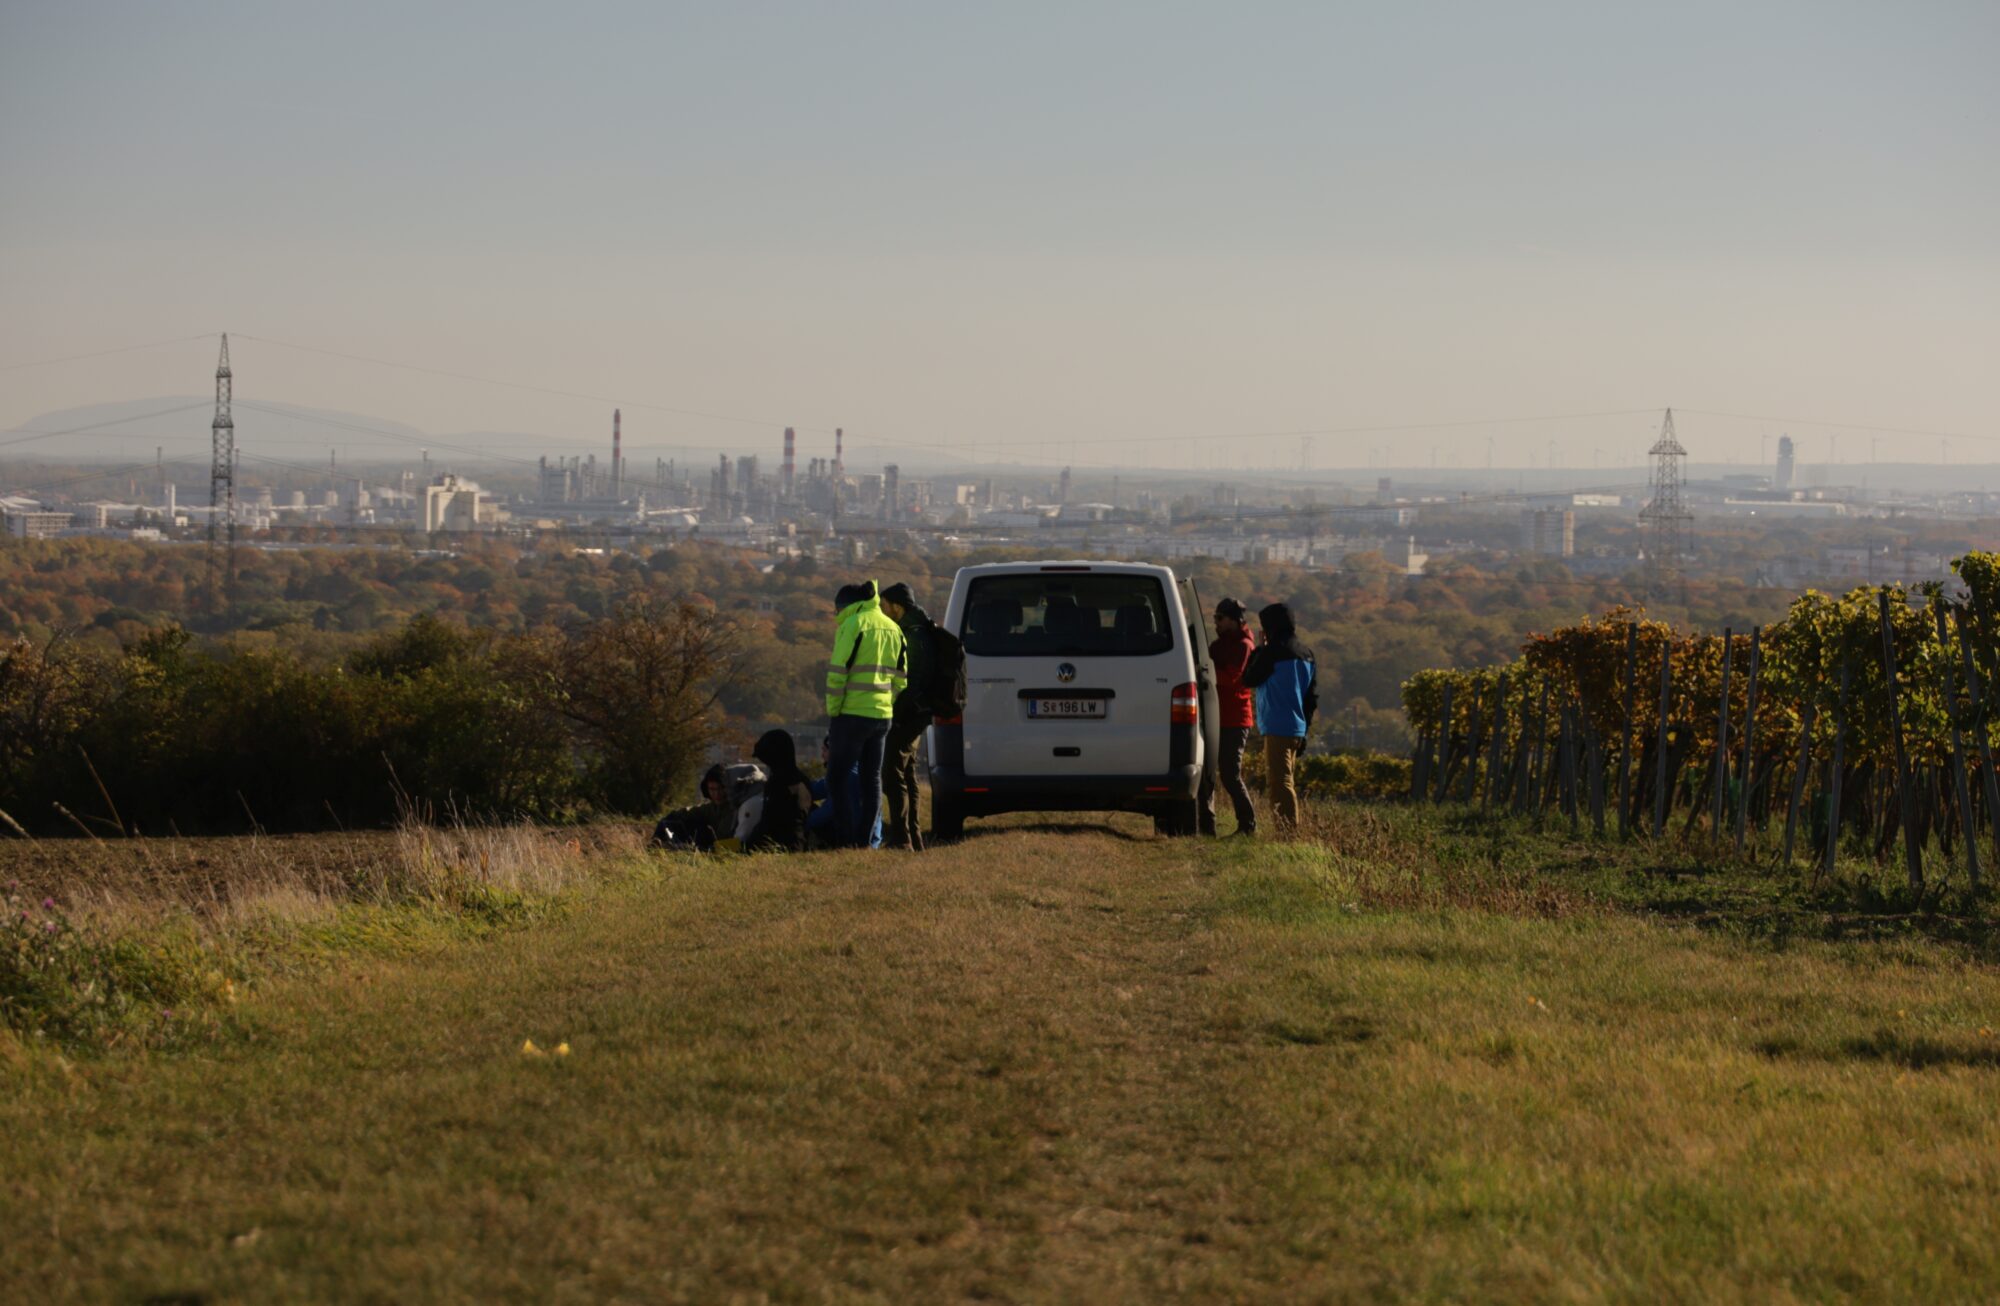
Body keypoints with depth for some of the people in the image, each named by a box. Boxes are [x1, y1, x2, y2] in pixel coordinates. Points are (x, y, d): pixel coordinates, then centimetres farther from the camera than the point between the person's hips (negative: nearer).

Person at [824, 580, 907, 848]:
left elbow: (837, 673, -14)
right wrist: (889, 706, 17)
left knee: (837, 779, -1)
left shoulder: (852, 625, -9)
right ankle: (865, 839, 11)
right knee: (872, 780, 12)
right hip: (882, 715, 7)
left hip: (854, 714, -7)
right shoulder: (892, 628, 15)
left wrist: (833, 711, -8)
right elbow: (900, 678, 16)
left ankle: (849, 839, -9)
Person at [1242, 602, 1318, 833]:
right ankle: (1290, 830, 16)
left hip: (1278, 729, -8)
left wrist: (1258, 650, 8)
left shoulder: (1273, 651, -10)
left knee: (1280, 782, -10)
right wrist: (1305, 729, 20)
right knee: (1281, 781, 17)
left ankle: (1288, 830, -17)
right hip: (1297, 729, 8)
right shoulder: (1306, 653, 14)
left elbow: (1249, 679, -2)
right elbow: (1313, 696, 16)